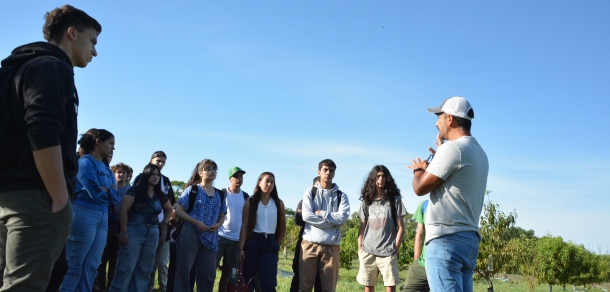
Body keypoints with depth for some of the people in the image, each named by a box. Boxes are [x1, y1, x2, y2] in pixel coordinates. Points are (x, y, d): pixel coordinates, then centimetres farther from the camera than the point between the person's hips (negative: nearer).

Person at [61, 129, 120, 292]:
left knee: (91, 266, 7)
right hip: (84, 214, -7)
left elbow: (115, 198, 9)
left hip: (103, 218, 7)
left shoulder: (107, 169, 16)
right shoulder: (85, 162, -6)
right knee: (74, 265, -3)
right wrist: (109, 192, 4)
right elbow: (95, 193, -15)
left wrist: (105, 190, -9)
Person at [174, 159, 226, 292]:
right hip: (190, 234, -4)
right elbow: (179, 211, -5)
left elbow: (222, 216, 17)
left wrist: (218, 225, -6)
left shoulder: (219, 195, 12)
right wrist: (197, 222, -16)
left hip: (210, 238, 4)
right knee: (183, 271, -1)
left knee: (208, 273, 6)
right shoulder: (192, 190, -1)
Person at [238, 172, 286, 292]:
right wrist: (241, 248, -10)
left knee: (269, 281, -5)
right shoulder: (250, 203, 2)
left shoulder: (278, 203, 6)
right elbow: (244, 226, -3)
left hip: (270, 243, 1)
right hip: (252, 242, -1)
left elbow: (282, 226, 15)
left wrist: (277, 244, 10)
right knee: (248, 279, 3)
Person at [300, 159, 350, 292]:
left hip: (331, 246, 1)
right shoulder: (310, 193, 8)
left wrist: (321, 213, -6)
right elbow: (306, 216, -7)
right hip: (310, 244, -1)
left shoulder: (341, 196, 10)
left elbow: (343, 217, -7)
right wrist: (332, 220, -7)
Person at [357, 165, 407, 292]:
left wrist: (395, 249, -5)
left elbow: (401, 227, 2)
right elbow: (362, 227, 12)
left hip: (387, 252, -3)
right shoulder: (366, 201, 12)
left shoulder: (395, 200, 4)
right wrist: (360, 249, 4)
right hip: (367, 252, 3)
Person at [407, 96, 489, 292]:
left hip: (446, 239, -10)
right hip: (469, 238, 10)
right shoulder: (479, 153, 19)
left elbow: (420, 187, -9)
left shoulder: (453, 147, -10)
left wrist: (419, 168, 11)